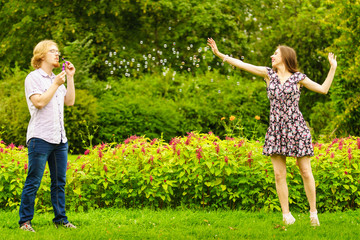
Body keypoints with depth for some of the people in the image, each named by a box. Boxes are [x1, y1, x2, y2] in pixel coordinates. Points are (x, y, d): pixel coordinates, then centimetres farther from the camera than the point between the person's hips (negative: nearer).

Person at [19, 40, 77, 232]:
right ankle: (25, 221, -1)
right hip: (40, 138, -7)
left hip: (60, 138, 7)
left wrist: (70, 78, 9)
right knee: (33, 182, -6)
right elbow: (39, 102, -14)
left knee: (59, 181, 8)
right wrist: (56, 84, -10)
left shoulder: (57, 79, 21)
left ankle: (60, 219, 14)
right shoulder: (33, 78, -2)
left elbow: (70, 101, 14)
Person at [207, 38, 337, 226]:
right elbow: (242, 65, 5)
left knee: (305, 172, -1)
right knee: (279, 174, -2)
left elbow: (324, 89, 10)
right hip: (276, 129, 2)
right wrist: (219, 54, 1)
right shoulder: (269, 74, 8)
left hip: (296, 128, -2)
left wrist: (333, 68, 4)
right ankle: (286, 215, 6)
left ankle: (313, 213, 11)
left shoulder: (298, 78, 4)